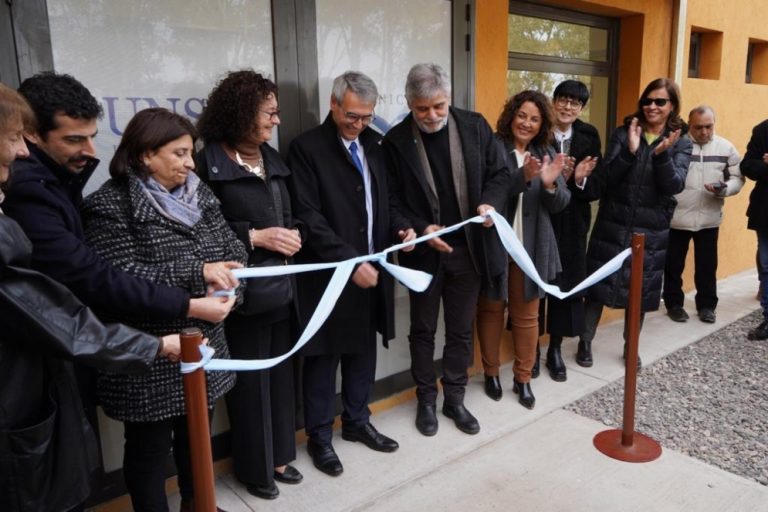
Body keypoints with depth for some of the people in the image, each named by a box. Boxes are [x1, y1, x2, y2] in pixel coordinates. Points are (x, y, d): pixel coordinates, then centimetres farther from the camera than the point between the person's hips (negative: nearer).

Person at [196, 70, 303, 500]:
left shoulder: (272, 159, 12)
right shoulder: (208, 164, -11)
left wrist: (293, 233, -2)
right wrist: (255, 238, -18)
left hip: (282, 286, 7)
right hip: (243, 292, -6)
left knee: (281, 372, 15)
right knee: (251, 381, 8)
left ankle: (280, 456, 35)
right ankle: (255, 467, 28)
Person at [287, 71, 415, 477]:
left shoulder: (374, 145, 11)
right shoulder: (306, 148, -9)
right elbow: (309, 217, -16)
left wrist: (400, 228, -2)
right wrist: (348, 262, -21)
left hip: (372, 267, 6)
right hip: (329, 273, -6)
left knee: (363, 352, 16)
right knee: (324, 357, 7)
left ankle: (357, 421, 35)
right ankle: (319, 436, 24)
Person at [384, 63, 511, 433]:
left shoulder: (475, 126, -1)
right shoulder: (396, 140, -6)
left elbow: (499, 173, 4)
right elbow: (392, 200, -5)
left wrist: (490, 203, -16)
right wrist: (420, 229, -20)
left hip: (469, 249, 2)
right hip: (424, 252, -1)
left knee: (461, 330, 14)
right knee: (422, 330, 12)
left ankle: (455, 398, 31)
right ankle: (426, 400, 31)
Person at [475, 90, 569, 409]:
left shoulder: (546, 153, 5)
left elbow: (559, 204, 1)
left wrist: (550, 183, -20)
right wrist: (523, 177, -33)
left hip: (531, 247, 3)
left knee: (526, 314, 11)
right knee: (491, 308, 12)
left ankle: (523, 378, 26)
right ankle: (491, 372, 29)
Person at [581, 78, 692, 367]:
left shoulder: (681, 144, 1)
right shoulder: (623, 134, -1)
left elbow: (675, 186, -11)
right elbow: (606, 178, -10)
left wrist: (662, 154, -26)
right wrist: (630, 150, -23)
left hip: (651, 229, 1)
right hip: (613, 225, -1)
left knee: (640, 290, 11)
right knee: (597, 284, 3)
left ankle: (631, 346, 29)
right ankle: (585, 342, 19)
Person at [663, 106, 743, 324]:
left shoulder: (726, 148, 3)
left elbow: (738, 178, 6)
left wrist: (724, 189, -15)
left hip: (709, 219, 3)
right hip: (677, 217, -3)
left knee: (707, 265, 13)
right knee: (674, 264, 9)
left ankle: (706, 305, 28)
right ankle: (674, 303, 26)